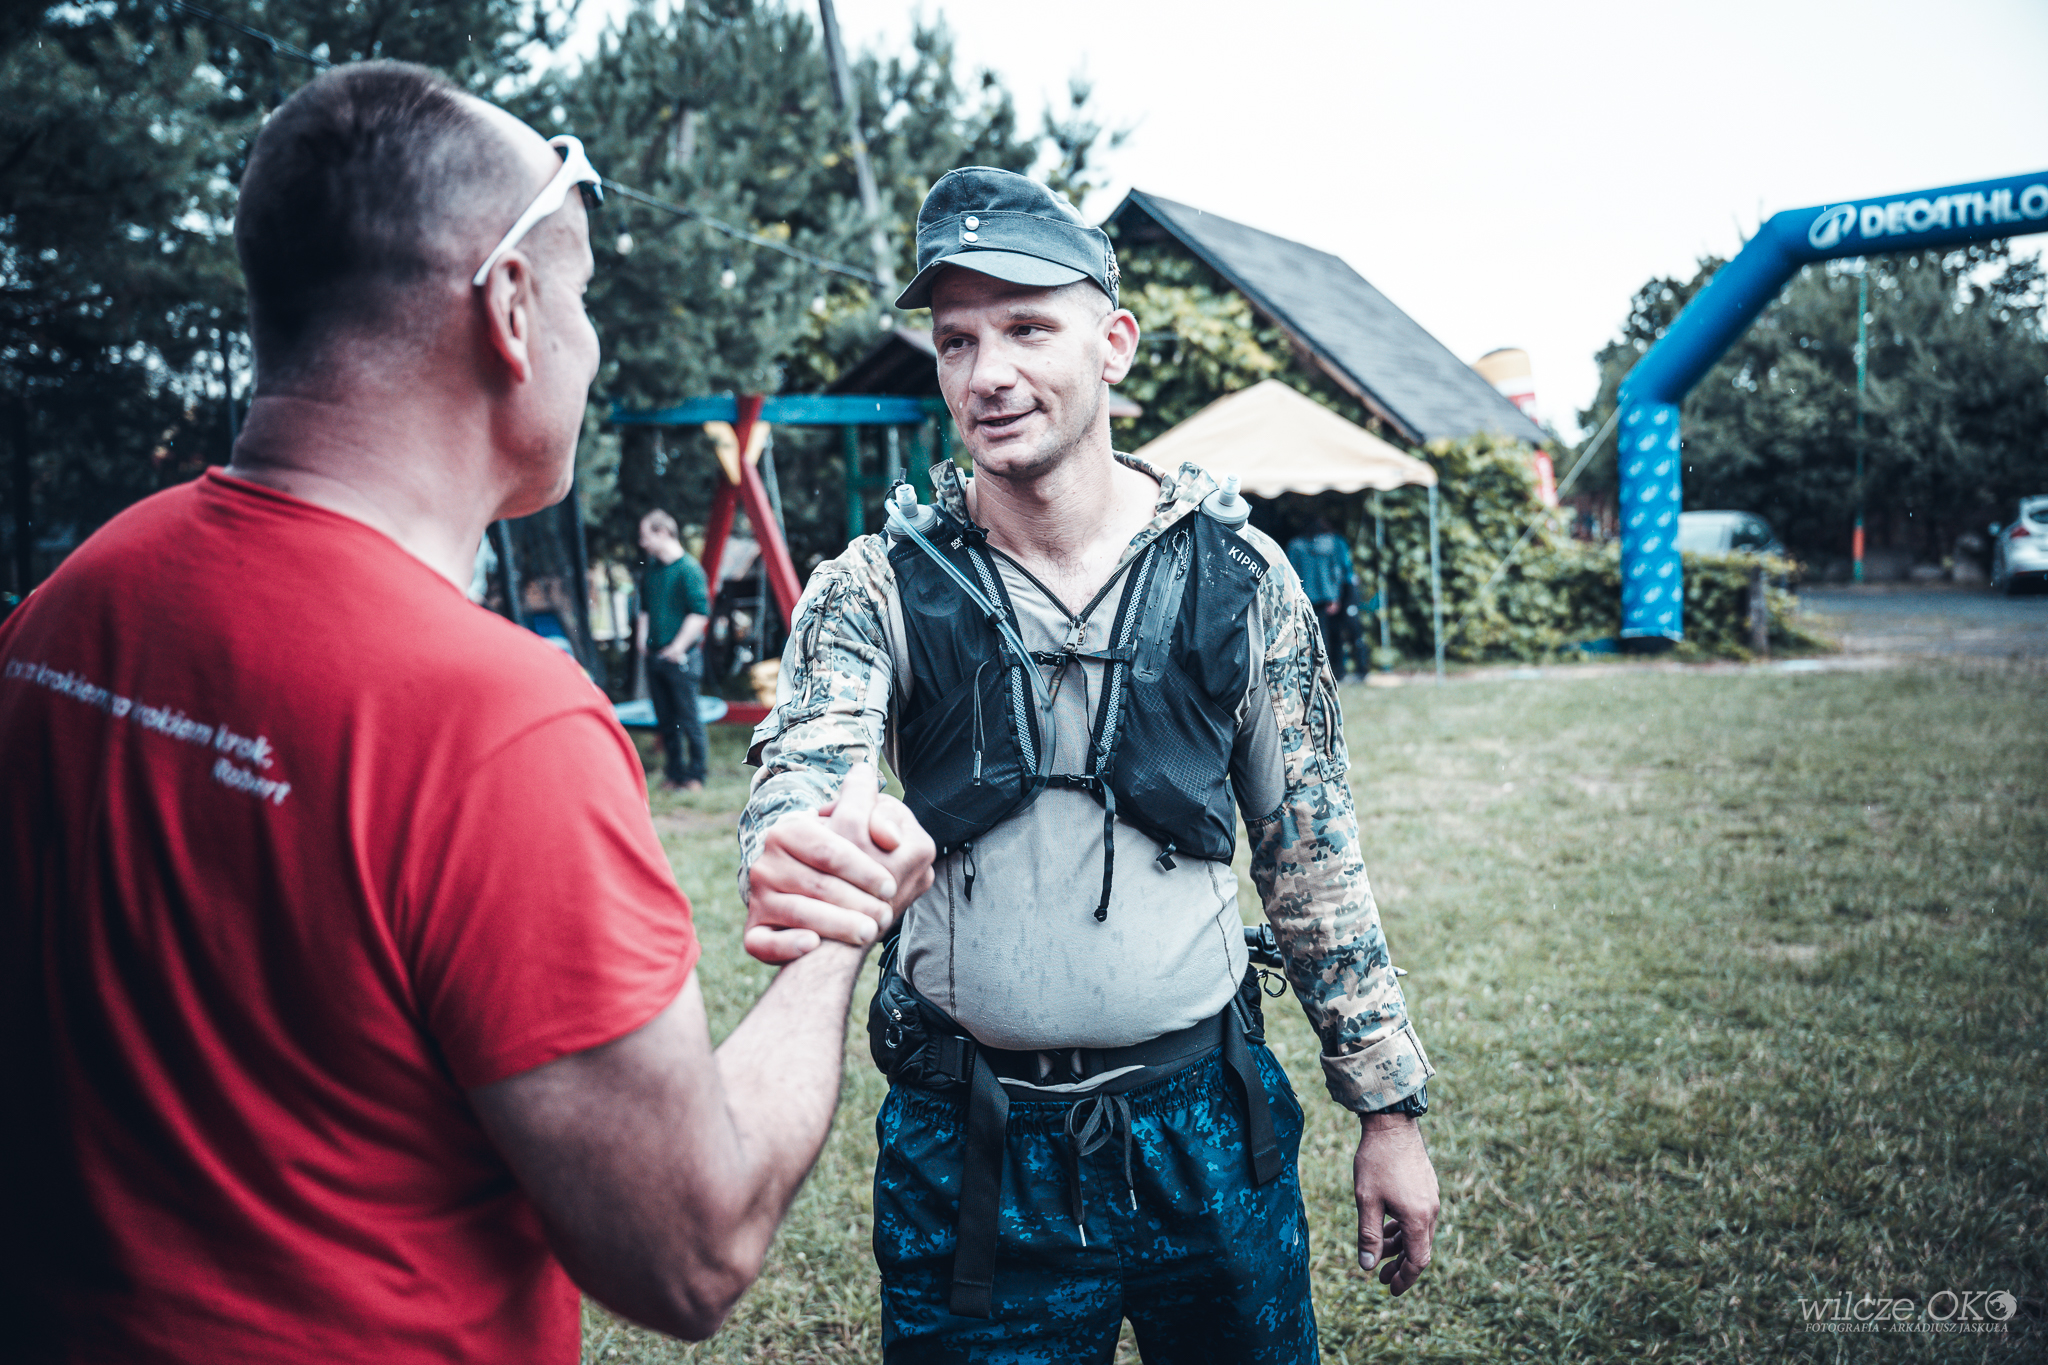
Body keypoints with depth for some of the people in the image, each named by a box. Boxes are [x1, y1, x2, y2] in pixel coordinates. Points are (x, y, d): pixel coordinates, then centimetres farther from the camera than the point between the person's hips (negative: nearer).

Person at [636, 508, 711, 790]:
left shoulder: (688, 568, -11)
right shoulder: (651, 568, 13)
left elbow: (701, 613, -15)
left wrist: (677, 647, -15)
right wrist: (642, 638, 9)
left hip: (681, 658, -7)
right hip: (655, 656, 7)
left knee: (688, 719, -1)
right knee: (665, 720, 11)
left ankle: (695, 776, 8)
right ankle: (674, 774, 20)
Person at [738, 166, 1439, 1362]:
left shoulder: (1235, 575, -4)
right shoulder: (875, 592, -7)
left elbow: (1314, 851, 1)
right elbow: (798, 790, -22)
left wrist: (1391, 1109, 3)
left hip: (1207, 1120, 1)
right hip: (969, 1139, -1)